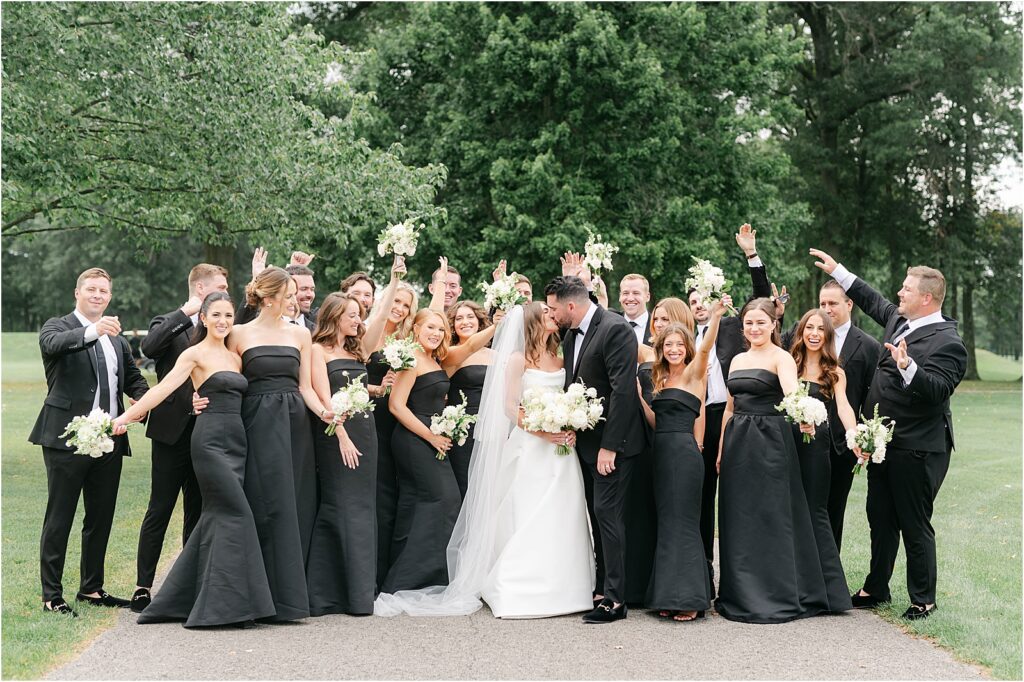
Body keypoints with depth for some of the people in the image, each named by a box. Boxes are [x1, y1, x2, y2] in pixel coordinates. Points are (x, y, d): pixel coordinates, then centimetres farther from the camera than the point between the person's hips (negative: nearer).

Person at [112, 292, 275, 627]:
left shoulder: (234, 358, 19)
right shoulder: (195, 354, -2)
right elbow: (164, 387, -11)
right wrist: (127, 415, -19)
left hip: (235, 440, 7)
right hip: (210, 439, -7)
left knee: (218, 516, 8)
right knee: (235, 513, -13)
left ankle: (181, 599, 17)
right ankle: (224, 602, -10)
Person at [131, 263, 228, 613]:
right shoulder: (169, 323, -1)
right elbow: (149, 347, -22)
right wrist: (185, 312, -18)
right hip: (173, 430, -5)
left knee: (197, 512, 11)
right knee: (159, 511, -2)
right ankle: (143, 586, 3)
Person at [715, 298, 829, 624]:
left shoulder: (781, 358, -6)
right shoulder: (737, 360, 15)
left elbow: (792, 392, -25)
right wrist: (721, 449, 13)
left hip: (770, 441, -7)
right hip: (738, 442, 7)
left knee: (772, 516, -4)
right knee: (740, 517, 9)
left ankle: (777, 596, 4)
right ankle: (742, 594, 19)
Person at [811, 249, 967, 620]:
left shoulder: (947, 342, -17)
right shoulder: (898, 320, 8)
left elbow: (935, 389, -27)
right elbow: (872, 300, 26)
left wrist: (906, 365, -41)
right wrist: (837, 271, 28)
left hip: (916, 450, -9)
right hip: (884, 443, 9)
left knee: (915, 525, 2)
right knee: (880, 519, 17)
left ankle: (923, 599, 15)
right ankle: (876, 589, 29)